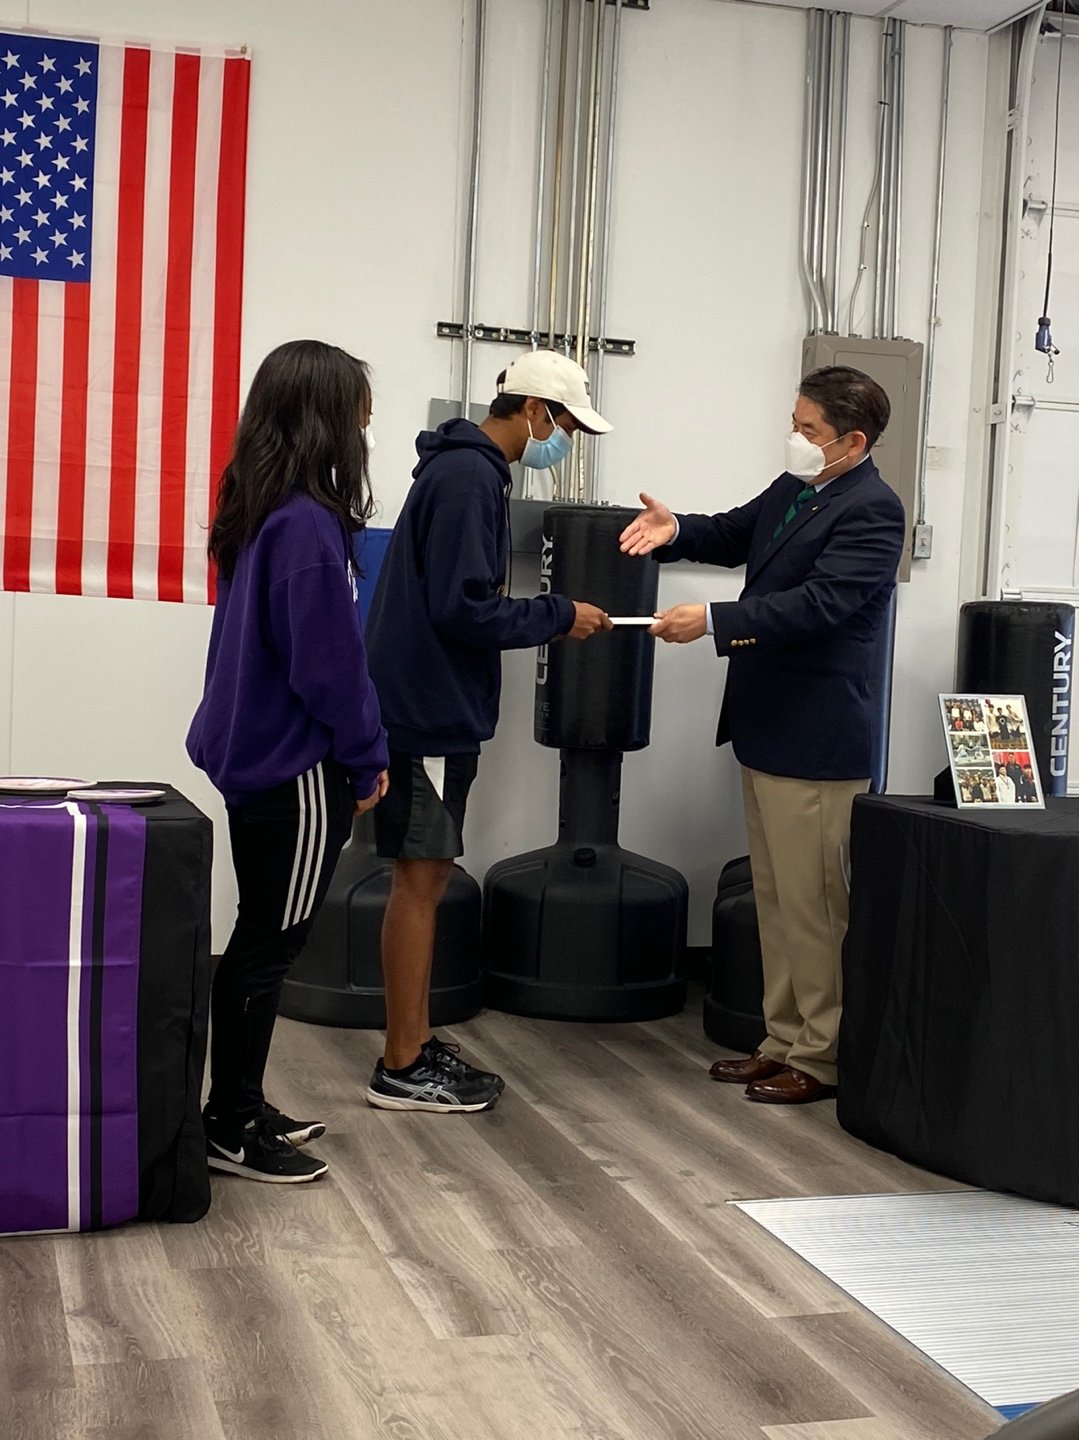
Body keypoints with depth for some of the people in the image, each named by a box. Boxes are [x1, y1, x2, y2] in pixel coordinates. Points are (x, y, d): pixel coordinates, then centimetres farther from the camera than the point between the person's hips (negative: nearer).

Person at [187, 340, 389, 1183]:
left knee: (260, 941, 16)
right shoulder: (308, 523, -20)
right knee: (269, 948, 0)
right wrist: (368, 759, -6)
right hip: (297, 768, -9)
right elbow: (329, 664, -19)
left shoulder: (258, 511, 8)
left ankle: (240, 1109, 26)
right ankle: (233, 1130, 10)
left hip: (254, 755, 9)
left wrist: (355, 753, 15)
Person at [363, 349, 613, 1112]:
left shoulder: (467, 470, 15)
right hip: (430, 711, -10)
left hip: (435, 708, 10)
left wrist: (549, 617, 9)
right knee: (421, 879, -4)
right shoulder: (467, 478, -16)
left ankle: (417, 1045, 21)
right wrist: (560, 618, -12)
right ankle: (402, 1069, 4)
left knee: (426, 879, 13)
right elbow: (463, 608, -22)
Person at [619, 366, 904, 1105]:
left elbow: (816, 603, -25)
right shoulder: (792, 490, 11)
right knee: (775, 901, 15)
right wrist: (677, 529, 2)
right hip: (766, 728, 9)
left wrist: (713, 621, -29)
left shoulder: (872, 511, -16)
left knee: (812, 906, -1)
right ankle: (786, 1040, 25)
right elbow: (733, 535, 23)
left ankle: (822, 1059, 10)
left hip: (817, 738, -9)